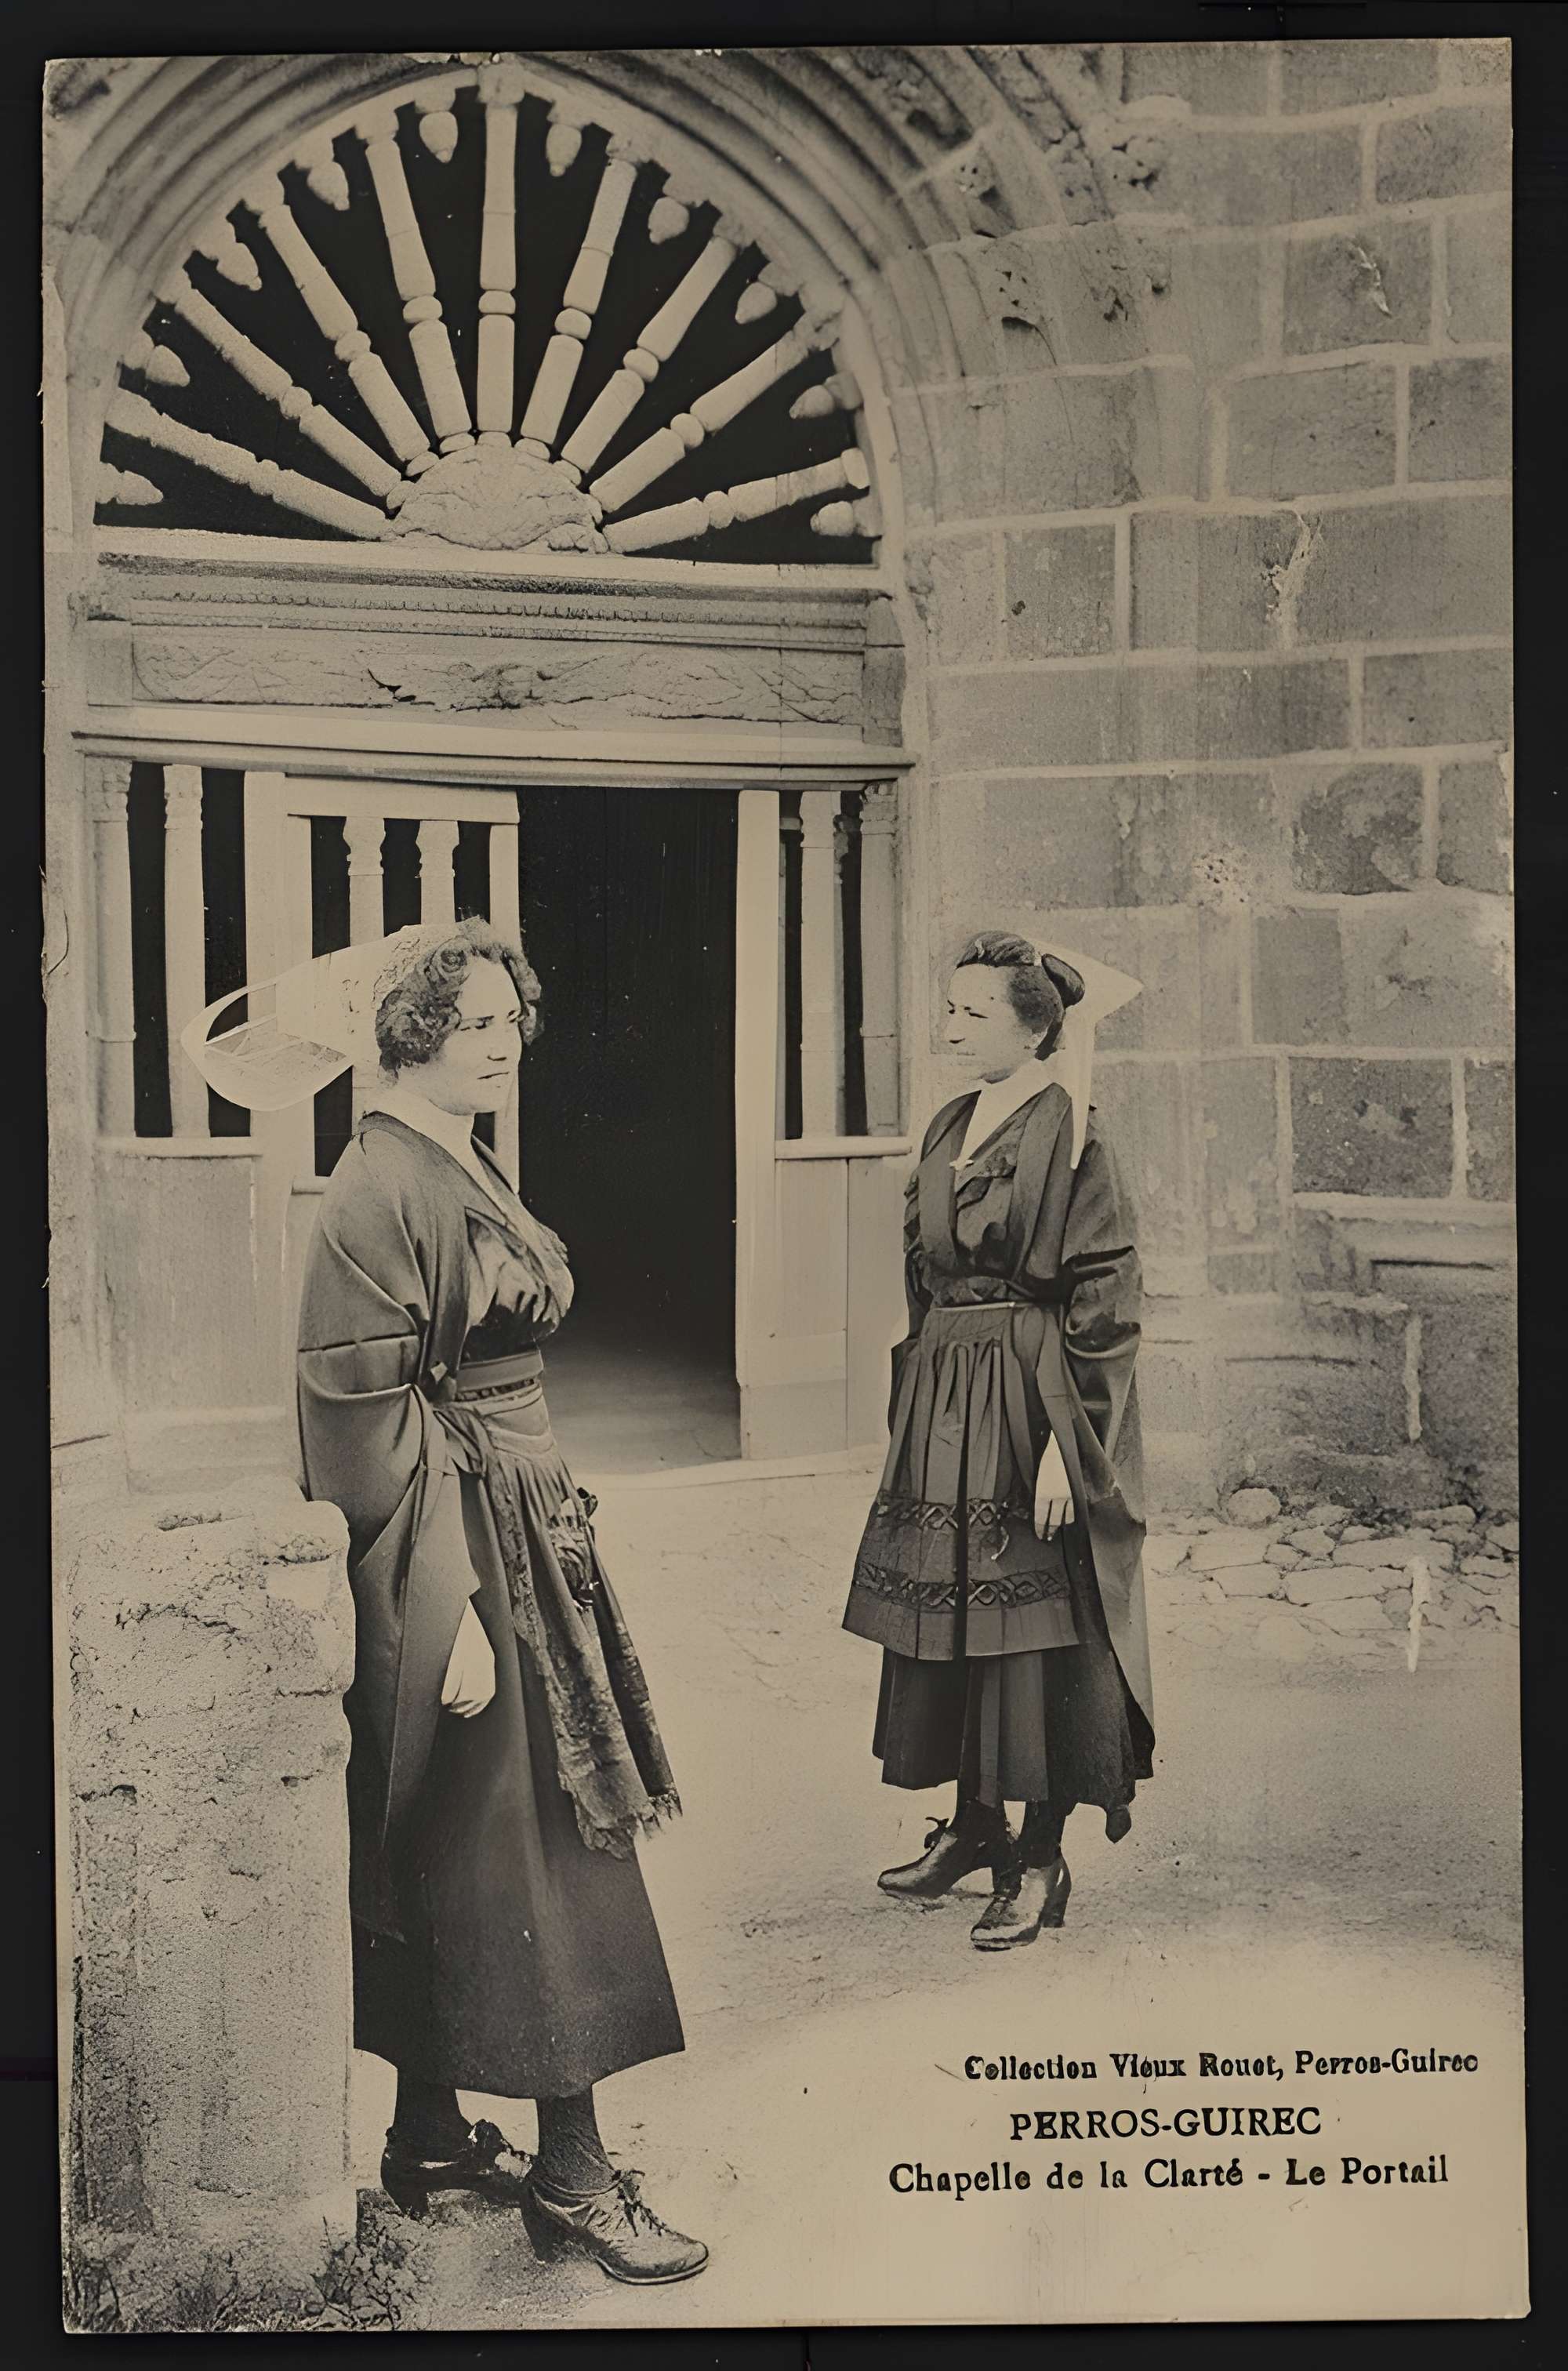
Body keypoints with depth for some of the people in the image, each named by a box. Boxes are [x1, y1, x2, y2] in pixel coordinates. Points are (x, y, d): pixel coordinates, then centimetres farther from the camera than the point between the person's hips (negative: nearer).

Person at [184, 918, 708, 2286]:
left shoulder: (469, 1170, 13)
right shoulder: (380, 1189, -16)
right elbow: (375, 1415, -20)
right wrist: (453, 1606, -21)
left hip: (522, 1531, 9)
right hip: (451, 1550, -9)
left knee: (451, 1851, 15)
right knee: (530, 1850, -3)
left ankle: (431, 2134, 27)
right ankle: (570, 2173, 7)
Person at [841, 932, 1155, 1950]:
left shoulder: (1068, 1137, -13)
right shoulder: (952, 1126, 11)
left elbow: (1101, 1300, -16)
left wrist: (1065, 1444, -19)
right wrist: (916, 1400, 16)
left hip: (1026, 1403, -8)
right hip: (944, 1400, 8)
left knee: (1032, 1625, 0)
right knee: (952, 1614, 14)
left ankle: (1042, 1859, 12)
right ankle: (975, 1823, 29)